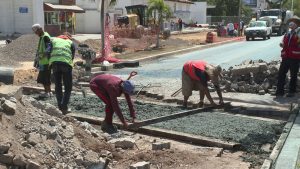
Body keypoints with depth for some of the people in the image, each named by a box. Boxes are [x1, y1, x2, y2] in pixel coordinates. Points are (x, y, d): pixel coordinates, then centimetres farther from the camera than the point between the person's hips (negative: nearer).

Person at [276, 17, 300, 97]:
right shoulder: (287, 34, 18)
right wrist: (282, 45, 3)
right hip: (285, 57, 5)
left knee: (293, 75, 3)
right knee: (281, 73, 1)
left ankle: (292, 91, 12)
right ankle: (280, 91, 7)